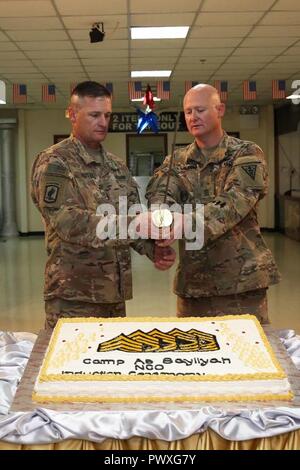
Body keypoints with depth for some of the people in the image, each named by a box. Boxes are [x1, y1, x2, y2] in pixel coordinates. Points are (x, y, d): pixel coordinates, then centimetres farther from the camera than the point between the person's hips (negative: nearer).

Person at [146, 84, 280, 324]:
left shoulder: (247, 154, -3)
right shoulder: (176, 161, 10)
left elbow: (234, 202, -20)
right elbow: (160, 195, -9)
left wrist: (188, 221, -36)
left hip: (241, 277, -3)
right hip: (192, 279, 4)